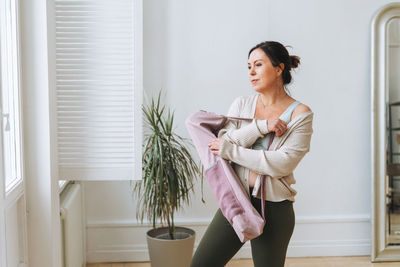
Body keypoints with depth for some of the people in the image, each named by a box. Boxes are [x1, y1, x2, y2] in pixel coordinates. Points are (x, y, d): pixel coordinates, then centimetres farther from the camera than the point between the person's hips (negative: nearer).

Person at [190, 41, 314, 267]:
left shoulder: (301, 114, -5)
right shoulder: (241, 105, 7)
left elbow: (282, 164, -16)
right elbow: (223, 143, -5)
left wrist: (231, 150, -14)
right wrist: (260, 126, -16)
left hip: (274, 208, -3)